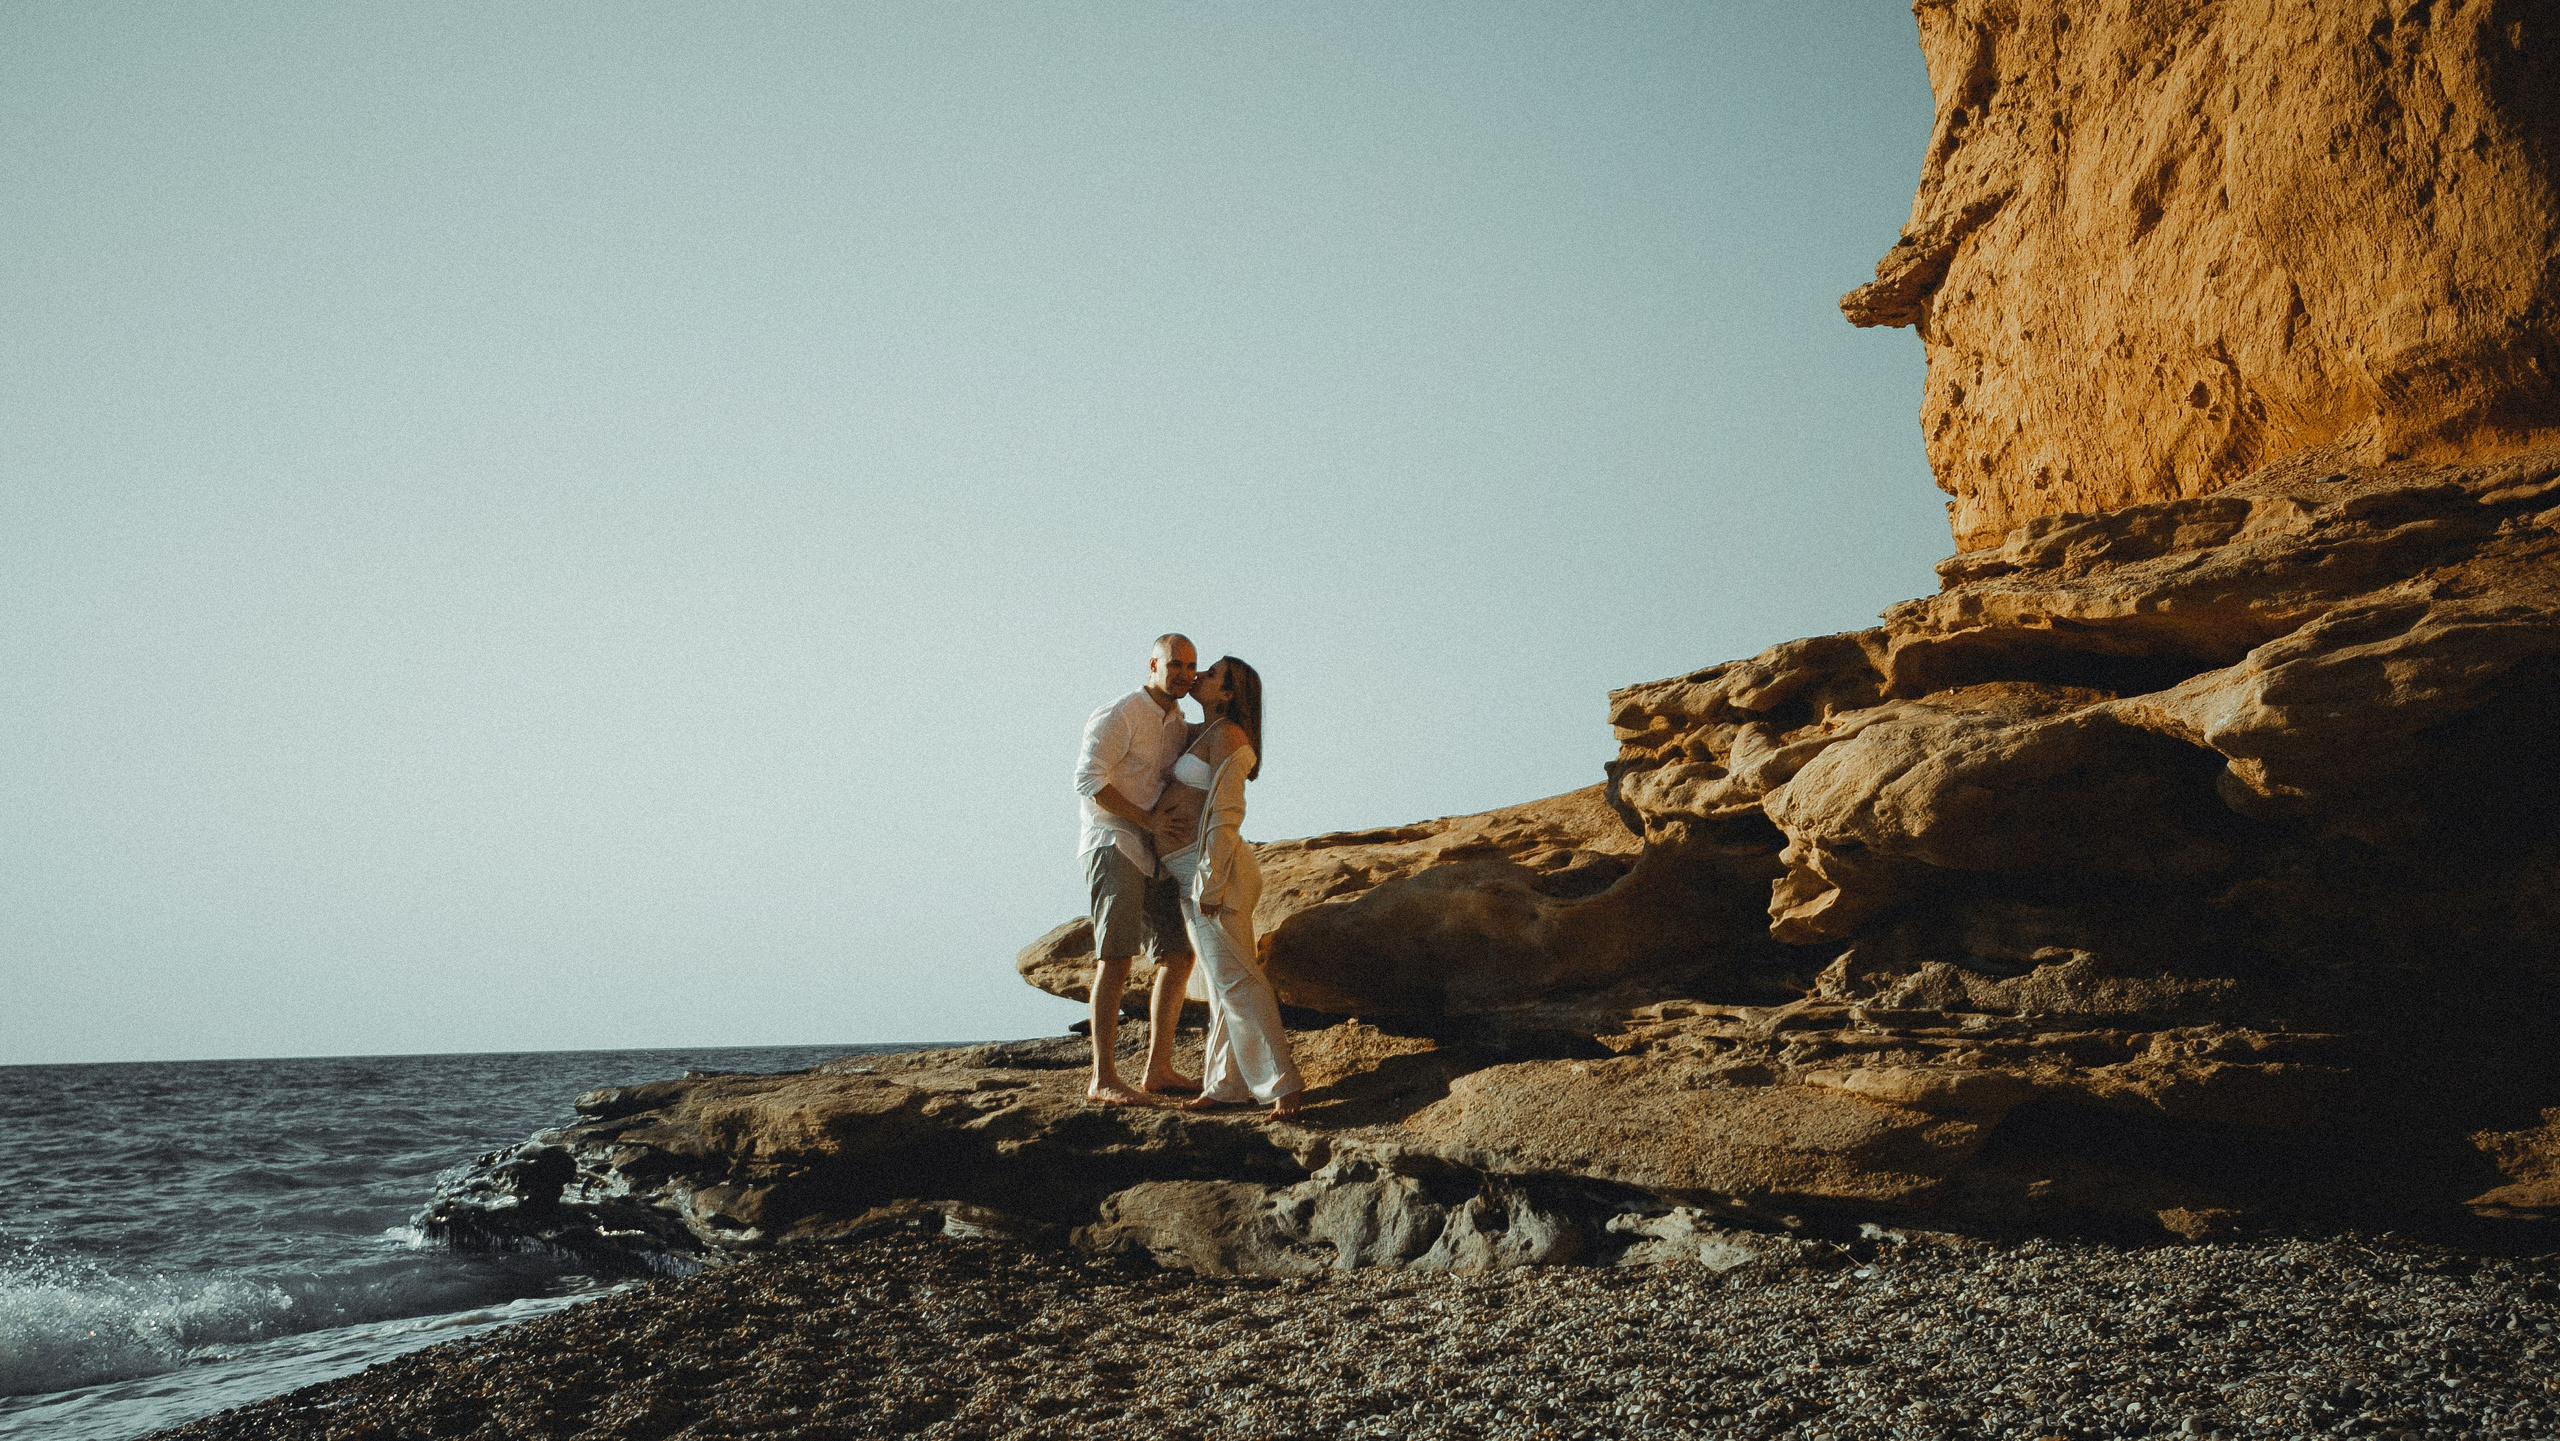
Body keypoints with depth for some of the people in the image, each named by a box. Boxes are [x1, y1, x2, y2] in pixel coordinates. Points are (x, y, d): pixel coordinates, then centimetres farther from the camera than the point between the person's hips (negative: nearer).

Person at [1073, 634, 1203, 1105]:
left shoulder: (1179, 725, 17)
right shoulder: (1119, 716, -8)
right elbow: (1088, 780, -17)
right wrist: (1149, 821, -20)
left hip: (1155, 856, 8)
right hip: (1113, 845, -8)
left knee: (1177, 956, 5)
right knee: (1116, 958, -14)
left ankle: (1158, 1069, 11)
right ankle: (1103, 1078, -14)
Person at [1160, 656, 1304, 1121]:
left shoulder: (1225, 735, -12)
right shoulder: (1205, 735, 17)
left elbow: (1226, 813, -18)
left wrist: (1211, 882, -21)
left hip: (1213, 869, -10)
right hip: (1194, 874, 10)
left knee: (1234, 978, -12)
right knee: (1221, 981, 9)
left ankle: (1281, 1083, -11)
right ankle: (1228, 1085, 13)